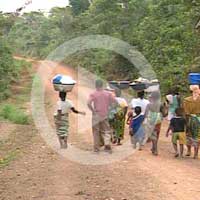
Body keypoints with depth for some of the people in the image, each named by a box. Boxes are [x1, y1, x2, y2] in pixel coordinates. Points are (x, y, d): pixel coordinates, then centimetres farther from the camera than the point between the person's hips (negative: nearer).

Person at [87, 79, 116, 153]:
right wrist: (108, 105, 8)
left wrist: (92, 110, -8)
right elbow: (115, 101, -1)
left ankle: (96, 148, 11)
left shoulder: (93, 94, -7)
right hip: (105, 115, 1)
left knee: (96, 132, 9)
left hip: (96, 115, -1)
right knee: (106, 131, 10)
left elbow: (88, 103, -20)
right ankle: (107, 145, -6)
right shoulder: (108, 93, 0)